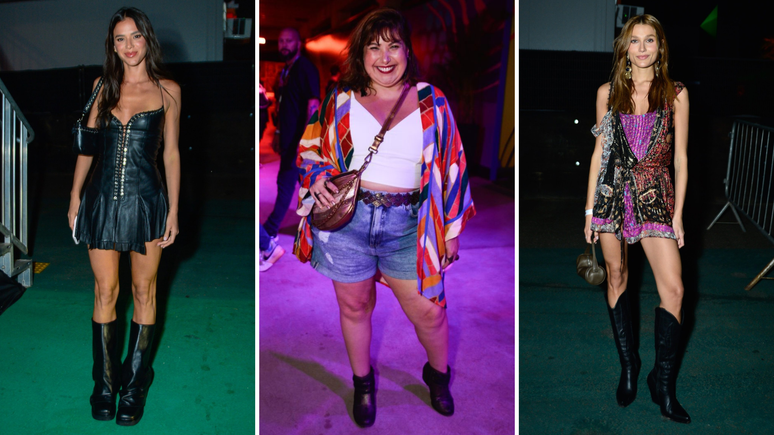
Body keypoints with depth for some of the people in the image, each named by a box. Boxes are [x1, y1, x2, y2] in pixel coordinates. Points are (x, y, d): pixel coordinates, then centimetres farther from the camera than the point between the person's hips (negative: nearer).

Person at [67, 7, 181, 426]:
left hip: (146, 201, -2)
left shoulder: (167, 90, 0)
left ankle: (135, 384, 20)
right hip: (103, 199, 2)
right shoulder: (103, 85, 7)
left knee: (143, 291, 7)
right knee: (105, 292, 7)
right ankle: (105, 382, 21)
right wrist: (75, 195, 7)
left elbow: (171, 153, 1)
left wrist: (173, 211, -2)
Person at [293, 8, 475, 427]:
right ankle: (362, 381, 40)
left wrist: (451, 229, 6)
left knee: (429, 313, 6)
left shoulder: (431, 102, 2)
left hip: (406, 225, 0)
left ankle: (438, 373, 38)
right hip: (345, 218, 1)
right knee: (354, 307, 15)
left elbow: (451, 165, 6)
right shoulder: (341, 100, 3)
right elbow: (309, 150, 14)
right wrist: (317, 176, -9)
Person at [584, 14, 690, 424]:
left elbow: (681, 157, 4)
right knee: (616, 278, 8)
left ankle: (663, 383, 5)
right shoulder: (607, 93, 6)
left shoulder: (676, 94, 4)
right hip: (613, 192, 2)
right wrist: (590, 210, 6)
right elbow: (599, 152, 8)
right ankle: (628, 365, 26)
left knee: (673, 288, -9)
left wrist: (678, 213, -1)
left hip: (656, 194, -1)